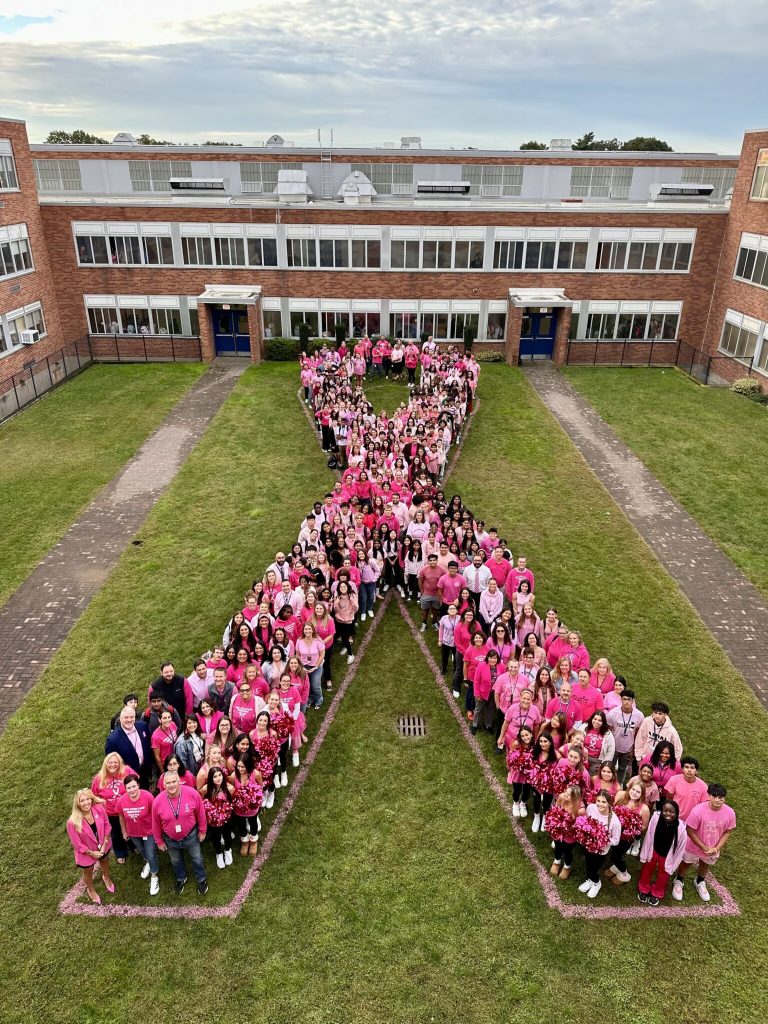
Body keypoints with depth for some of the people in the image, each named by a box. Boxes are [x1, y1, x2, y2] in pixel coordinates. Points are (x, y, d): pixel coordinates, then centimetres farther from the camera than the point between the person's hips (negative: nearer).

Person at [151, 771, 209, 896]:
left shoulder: (192, 794, -30)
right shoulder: (158, 801, -27)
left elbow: (200, 814, -12)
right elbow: (156, 824, -8)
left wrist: (202, 831, -2)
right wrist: (159, 841, 3)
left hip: (190, 835, -1)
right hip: (170, 839, 1)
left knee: (197, 858, 21)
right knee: (176, 861, 27)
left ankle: (201, 880, 48)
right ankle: (181, 879, 57)